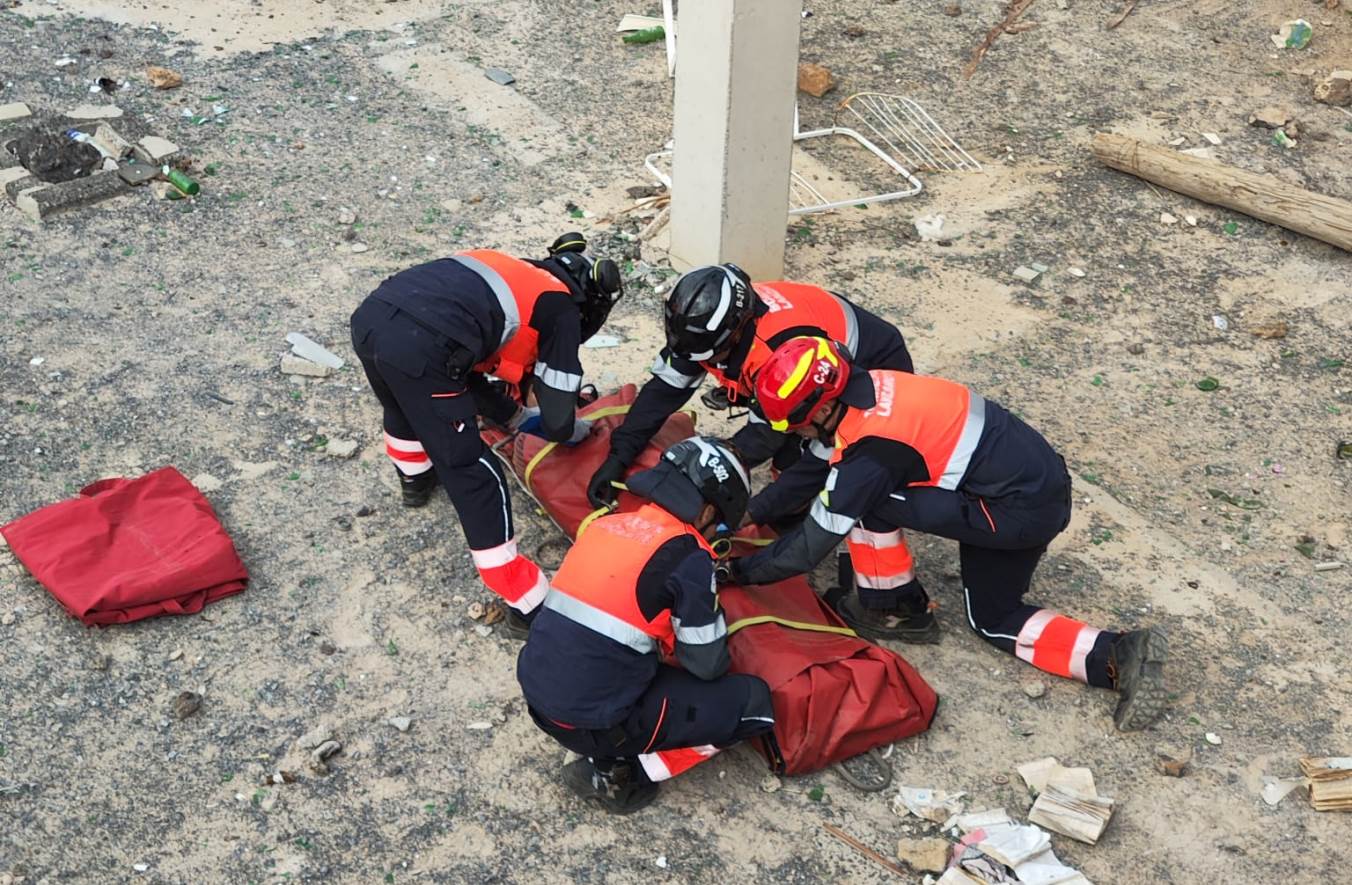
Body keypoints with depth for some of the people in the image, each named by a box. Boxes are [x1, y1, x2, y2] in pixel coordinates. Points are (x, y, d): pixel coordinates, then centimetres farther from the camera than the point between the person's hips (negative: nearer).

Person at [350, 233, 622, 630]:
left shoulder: (512, 271, 30)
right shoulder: (561, 308, 12)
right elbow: (556, 421, 14)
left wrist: (517, 415, 43)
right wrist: (572, 430, 36)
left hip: (370, 317, 8)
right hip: (419, 347, -7)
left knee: (404, 402, 40)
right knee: (473, 474, 4)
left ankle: (414, 477, 63)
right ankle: (525, 601, 11)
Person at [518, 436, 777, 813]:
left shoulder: (607, 524, 7)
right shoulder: (687, 555, -13)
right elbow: (708, 666, -5)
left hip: (539, 698, 8)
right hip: (597, 723, -8)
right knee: (755, 702, 2)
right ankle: (619, 773, 3)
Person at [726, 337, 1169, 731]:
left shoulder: (867, 450, -23)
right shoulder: (865, 387, 0)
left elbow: (811, 546, -12)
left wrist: (742, 570, 0)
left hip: (1019, 510, -10)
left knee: (866, 500, -13)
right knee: (994, 619, 22)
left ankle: (895, 611, 6)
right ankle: (1119, 656, 7)